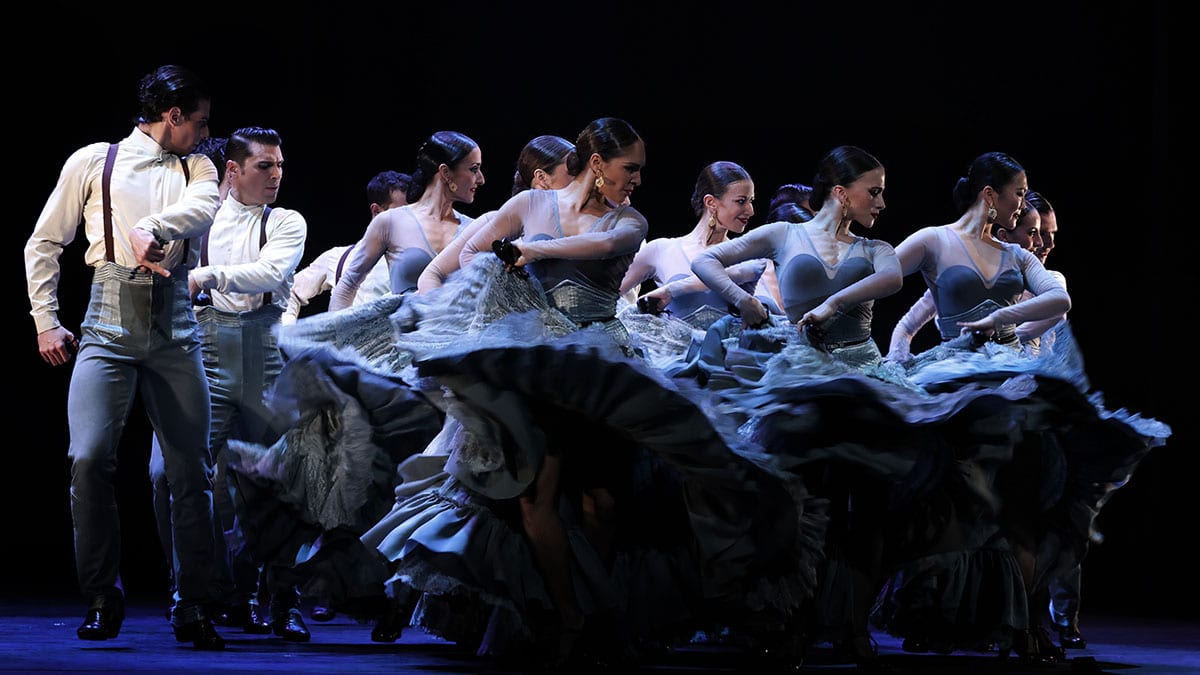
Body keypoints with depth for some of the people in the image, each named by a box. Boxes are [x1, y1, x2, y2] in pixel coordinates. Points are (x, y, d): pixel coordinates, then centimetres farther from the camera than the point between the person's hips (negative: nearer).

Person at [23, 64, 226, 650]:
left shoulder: (197, 169, 16)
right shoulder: (92, 163, 10)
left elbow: (203, 208, -8)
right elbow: (44, 243, 12)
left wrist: (153, 227, -27)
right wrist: (46, 321, 4)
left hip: (175, 326, 3)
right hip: (109, 324, -2)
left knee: (192, 469, -2)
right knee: (89, 458, -16)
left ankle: (191, 606, 6)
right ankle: (102, 600, -1)